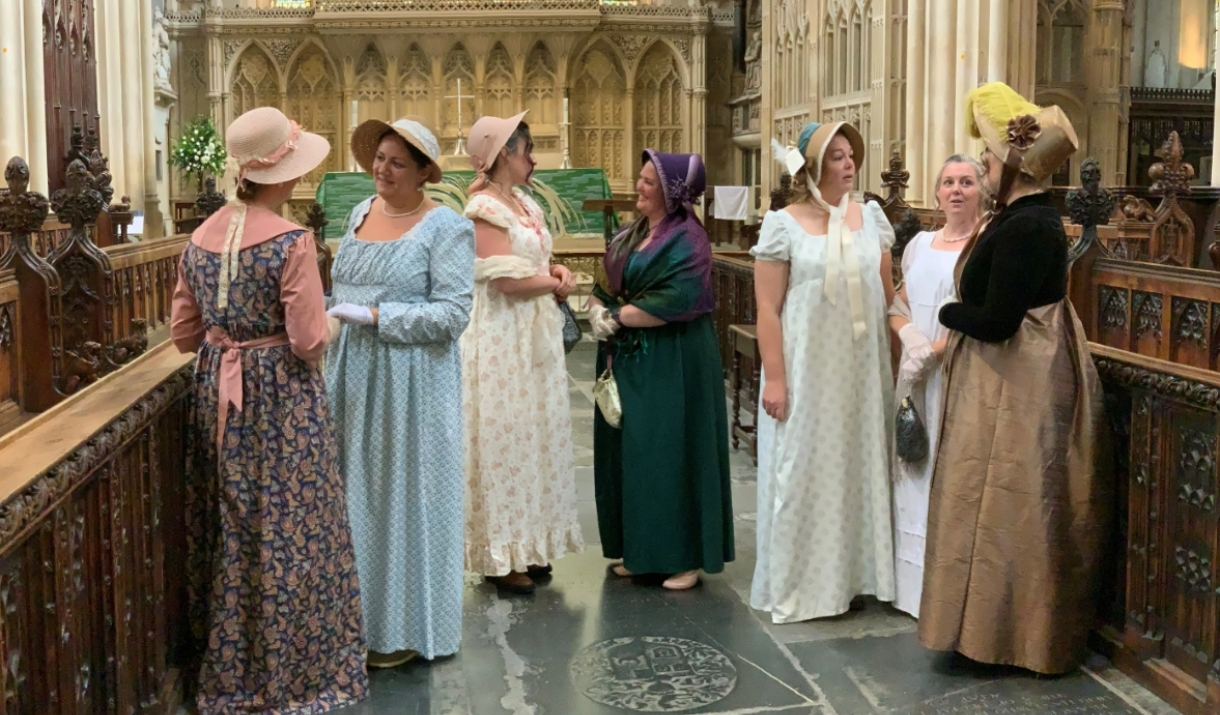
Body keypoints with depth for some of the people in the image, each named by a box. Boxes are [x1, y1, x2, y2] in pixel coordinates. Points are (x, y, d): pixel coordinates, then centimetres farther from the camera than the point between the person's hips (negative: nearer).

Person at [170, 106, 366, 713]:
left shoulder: (201, 236, 2)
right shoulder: (291, 243, -18)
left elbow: (183, 332, 8)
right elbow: (309, 342, -20)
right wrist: (322, 323, 1)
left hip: (217, 391, 7)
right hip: (280, 397, -6)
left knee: (230, 525, 18)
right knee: (286, 531, 5)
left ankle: (227, 665, 32)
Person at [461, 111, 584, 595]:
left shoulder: (525, 204, 13)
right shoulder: (486, 208, -13)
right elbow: (506, 280, -20)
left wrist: (556, 272, -2)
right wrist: (555, 283, -5)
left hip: (535, 337, 9)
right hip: (502, 340, -9)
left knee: (535, 435, 12)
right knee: (504, 438, -2)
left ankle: (529, 545, 22)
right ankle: (501, 556, 8)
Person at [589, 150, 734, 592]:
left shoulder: (687, 240, -11)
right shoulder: (631, 234, 13)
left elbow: (674, 301, -22)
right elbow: (603, 286, 13)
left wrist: (616, 317, -13)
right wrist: (598, 313, -10)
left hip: (672, 365, -8)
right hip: (627, 361, 8)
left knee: (671, 454, -3)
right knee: (630, 453, 10)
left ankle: (685, 556, 8)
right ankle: (638, 549, 22)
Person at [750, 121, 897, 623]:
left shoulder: (870, 217, 5)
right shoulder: (784, 225, -8)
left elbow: (887, 294, 11)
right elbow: (768, 309, -9)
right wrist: (774, 378, -14)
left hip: (863, 371, 4)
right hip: (807, 371, -4)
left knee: (859, 467, 12)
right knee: (802, 471, 4)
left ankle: (853, 574, 27)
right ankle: (796, 586, 17)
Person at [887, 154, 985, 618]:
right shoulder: (920, 244, 15)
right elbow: (898, 305, 14)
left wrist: (935, 352, -16)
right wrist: (911, 337, -7)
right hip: (919, 377, 6)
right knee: (915, 472, 9)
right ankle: (912, 582, 18)